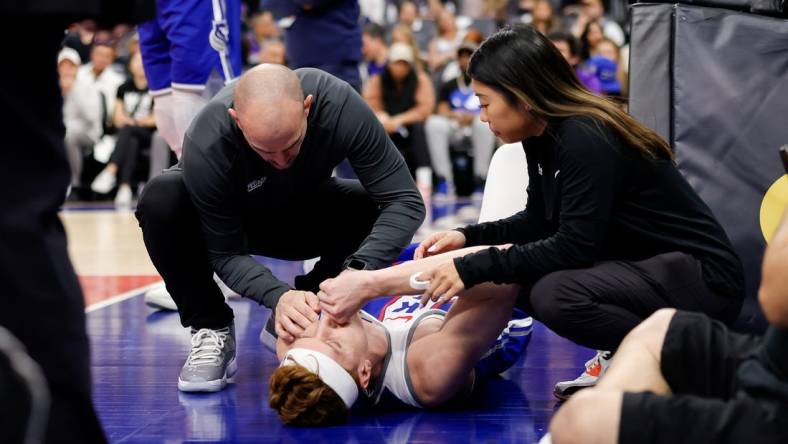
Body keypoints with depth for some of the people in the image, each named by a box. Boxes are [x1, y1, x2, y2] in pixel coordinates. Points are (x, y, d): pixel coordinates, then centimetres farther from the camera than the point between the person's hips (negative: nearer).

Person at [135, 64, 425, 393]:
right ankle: (211, 330, -12)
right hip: (233, 221, -2)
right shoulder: (205, 145, -37)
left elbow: (405, 200, -30)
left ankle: (292, 322, -5)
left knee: (376, 210, -26)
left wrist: (357, 270, -45)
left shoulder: (340, 104, -34)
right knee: (160, 201, -33)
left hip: (305, 214, 2)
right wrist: (278, 295, -46)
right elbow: (225, 254, -26)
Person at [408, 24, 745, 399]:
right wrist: (467, 238, 2)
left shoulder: (586, 140, -23)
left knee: (554, 294, -30)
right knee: (512, 278, 2)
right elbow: (540, 222, 16)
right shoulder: (544, 137, 4)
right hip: (642, 268, 10)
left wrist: (474, 269, -24)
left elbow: (574, 246, -27)